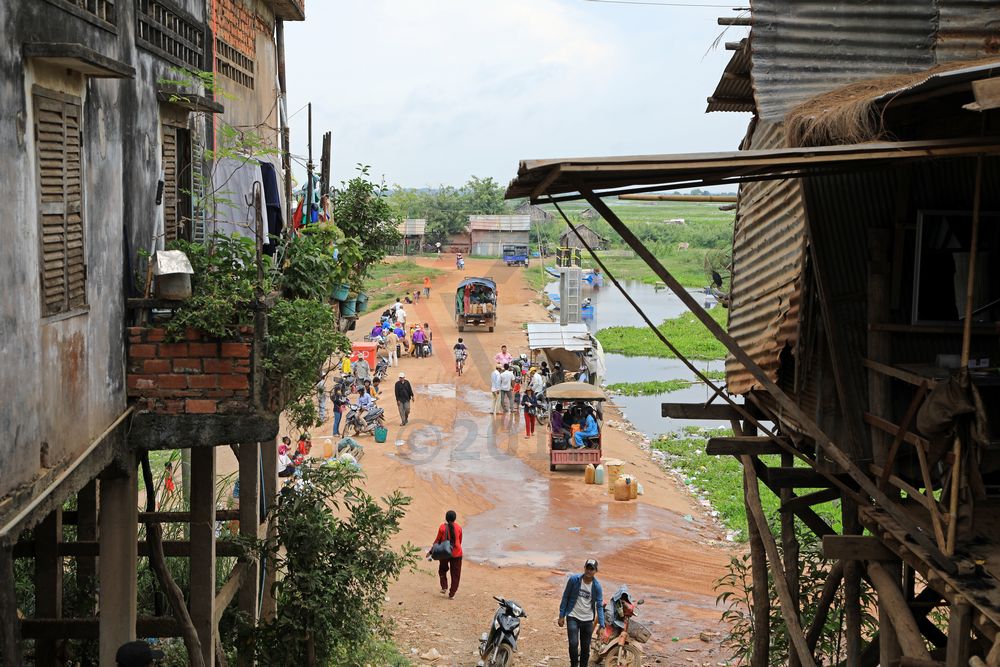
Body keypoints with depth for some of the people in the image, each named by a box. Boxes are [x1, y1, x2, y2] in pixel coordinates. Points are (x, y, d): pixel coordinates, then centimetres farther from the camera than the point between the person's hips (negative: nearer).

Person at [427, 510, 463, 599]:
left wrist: (431, 551, 8)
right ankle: (452, 594, 7)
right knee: (455, 574, 9)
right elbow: (460, 541, 10)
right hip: (456, 554, 1)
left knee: (442, 570, 24)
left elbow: (437, 540, -3)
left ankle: (444, 587, 13)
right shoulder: (458, 528, -1)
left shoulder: (442, 527, -7)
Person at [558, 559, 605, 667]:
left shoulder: (597, 586, -8)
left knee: (585, 647, 8)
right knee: (573, 644, -16)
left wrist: (602, 626, -15)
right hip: (573, 617, -2)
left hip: (588, 620, 2)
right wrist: (561, 616, -2)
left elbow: (599, 606, -7)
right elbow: (565, 597, -1)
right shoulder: (574, 579, -11)